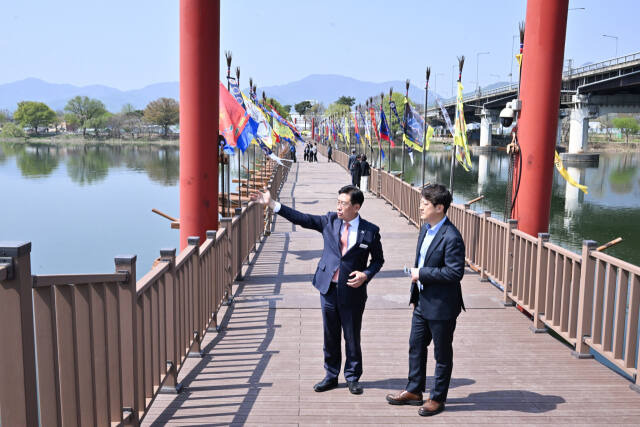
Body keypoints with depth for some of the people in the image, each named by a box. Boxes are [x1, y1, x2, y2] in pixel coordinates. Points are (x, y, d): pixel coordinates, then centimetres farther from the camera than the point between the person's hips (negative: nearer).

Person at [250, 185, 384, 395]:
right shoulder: (330, 220, 1)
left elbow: (378, 260, 6)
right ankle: (331, 376, 27)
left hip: (353, 292, -2)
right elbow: (302, 219, 0)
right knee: (330, 336, 12)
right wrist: (271, 203, -5)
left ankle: (352, 377, 26)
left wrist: (366, 275, -12)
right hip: (328, 289, 3)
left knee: (352, 337, 8)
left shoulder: (370, 231, -5)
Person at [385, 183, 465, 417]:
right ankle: (414, 391, 35)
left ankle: (437, 398, 24)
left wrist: (422, 274, -21)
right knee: (416, 347, 19)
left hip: (441, 306, -9)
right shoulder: (425, 229, 7)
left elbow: (455, 272, -26)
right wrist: (415, 296, 17)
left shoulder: (451, 237, -22)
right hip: (423, 302, 9)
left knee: (442, 354, 9)